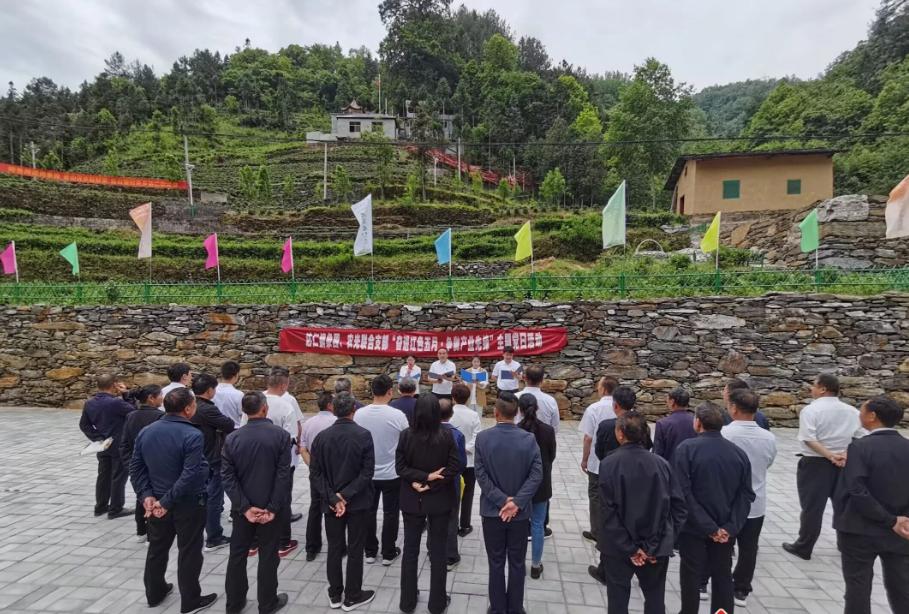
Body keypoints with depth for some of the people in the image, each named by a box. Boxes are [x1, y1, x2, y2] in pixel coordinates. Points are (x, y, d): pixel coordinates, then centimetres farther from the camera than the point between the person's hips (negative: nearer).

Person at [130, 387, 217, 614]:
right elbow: (191, 475, -27)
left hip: (156, 501, 6)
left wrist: (147, 495, -2)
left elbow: (135, 468, 3)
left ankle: (154, 593, 39)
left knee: (157, 549, 23)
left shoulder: (146, 431, 0)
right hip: (188, 503, -6)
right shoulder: (192, 435, -23)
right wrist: (168, 501, -19)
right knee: (189, 552, 8)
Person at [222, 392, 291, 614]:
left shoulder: (232, 438, -4)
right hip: (270, 507, -3)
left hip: (242, 508, 3)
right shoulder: (281, 435, -13)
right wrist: (273, 508, -13)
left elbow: (228, 476, -7)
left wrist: (245, 507, -9)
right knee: (268, 557, 10)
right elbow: (283, 475, -17)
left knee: (237, 555, 18)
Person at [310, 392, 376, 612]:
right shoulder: (364, 435, -14)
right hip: (358, 502, -3)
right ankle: (352, 597, 20)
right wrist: (345, 496, -14)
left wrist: (333, 498, -7)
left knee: (334, 549, 15)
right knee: (355, 550, 10)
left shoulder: (321, 436, -4)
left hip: (330, 503, 3)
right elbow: (367, 472, -17)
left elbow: (316, 472, -5)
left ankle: (335, 595, 26)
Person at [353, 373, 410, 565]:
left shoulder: (359, 414, -11)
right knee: (390, 514, 13)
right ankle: (388, 553, 22)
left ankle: (370, 551, 29)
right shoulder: (397, 415, -20)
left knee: (369, 512, 18)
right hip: (392, 473, -3)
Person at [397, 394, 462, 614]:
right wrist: (430, 482, -13)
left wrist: (423, 479, -12)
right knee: (438, 552, 13)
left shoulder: (406, 435, -13)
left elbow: (400, 467, -11)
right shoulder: (447, 435, -14)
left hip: (412, 500, 1)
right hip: (439, 500, -1)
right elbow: (454, 467, -14)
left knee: (410, 550, 16)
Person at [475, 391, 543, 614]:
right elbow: (536, 475, -15)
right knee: (517, 564, 16)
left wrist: (501, 500, -12)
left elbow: (480, 475, -13)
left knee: (496, 563, 15)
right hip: (520, 512, 0)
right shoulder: (529, 439, -10)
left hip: (492, 510, 0)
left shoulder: (483, 437, -11)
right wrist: (517, 502, -16)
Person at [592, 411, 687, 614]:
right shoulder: (661, 463, -7)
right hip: (657, 547, 2)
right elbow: (679, 506, -7)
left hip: (619, 546, -2)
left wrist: (629, 547, -11)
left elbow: (609, 510, -17)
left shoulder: (609, 463, -14)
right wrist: (662, 542, -3)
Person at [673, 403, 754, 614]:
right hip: (725, 530, 4)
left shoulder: (686, 448, -14)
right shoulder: (738, 452, -1)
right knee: (723, 577, 17)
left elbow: (683, 493, -19)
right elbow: (746, 494, -3)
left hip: (694, 528, -4)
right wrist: (730, 527, -7)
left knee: (691, 577, 10)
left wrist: (709, 527, -14)